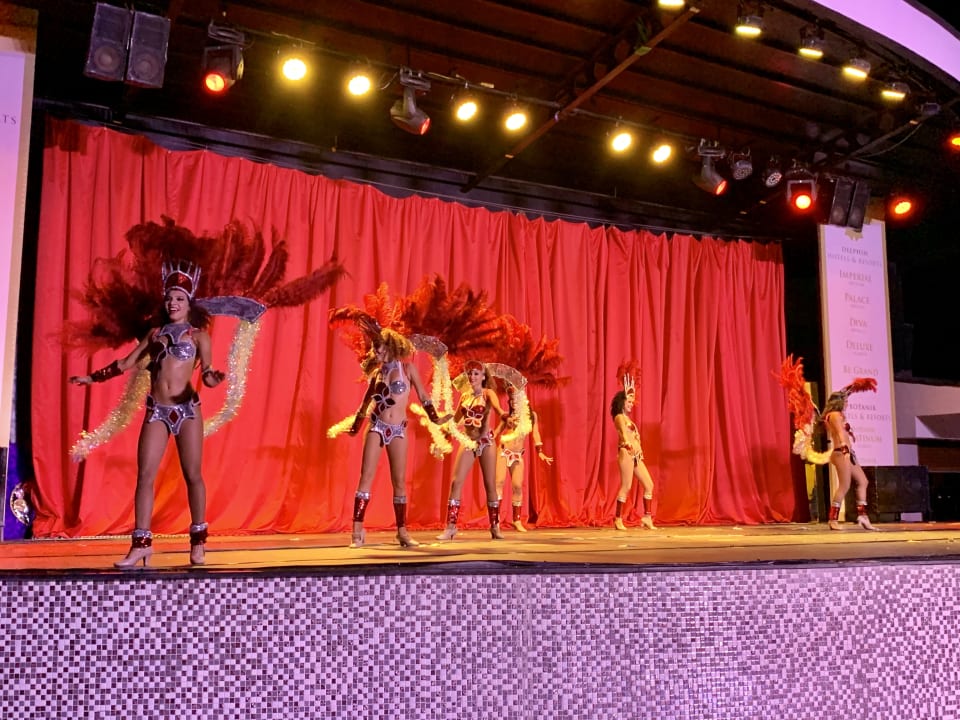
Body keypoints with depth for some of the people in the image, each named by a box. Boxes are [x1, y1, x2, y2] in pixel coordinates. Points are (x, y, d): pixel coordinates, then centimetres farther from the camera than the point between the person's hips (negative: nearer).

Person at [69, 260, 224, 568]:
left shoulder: (198, 335, 5)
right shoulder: (155, 333, 15)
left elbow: (204, 367, -8)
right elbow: (127, 362, 23)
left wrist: (210, 377, -31)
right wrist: (93, 377, 25)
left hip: (187, 408, -3)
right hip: (157, 411, 3)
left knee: (192, 475, 1)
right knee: (145, 475, -4)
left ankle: (198, 542, 10)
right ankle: (141, 543, 0)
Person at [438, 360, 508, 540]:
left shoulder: (488, 393, -4)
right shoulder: (464, 395, 10)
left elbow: (497, 408, -26)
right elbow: (455, 418, 20)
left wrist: (504, 416, -47)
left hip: (486, 441, -4)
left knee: (490, 485, 1)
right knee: (456, 482, -6)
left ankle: (495, 527, 13)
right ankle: (451, 527, -4)